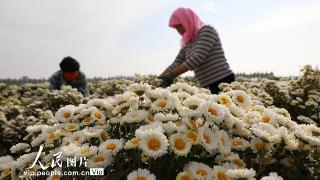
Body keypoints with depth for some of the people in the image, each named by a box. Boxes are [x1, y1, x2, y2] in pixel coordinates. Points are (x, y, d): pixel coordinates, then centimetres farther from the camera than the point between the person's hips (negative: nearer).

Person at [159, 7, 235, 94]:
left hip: (223, 81, -7)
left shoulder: (207, 30, -6)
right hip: (209, 86, 7)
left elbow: (197, 58, -19)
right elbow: (176, 64, 10)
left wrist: (171, 75, -21)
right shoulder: (186, 45, 16)